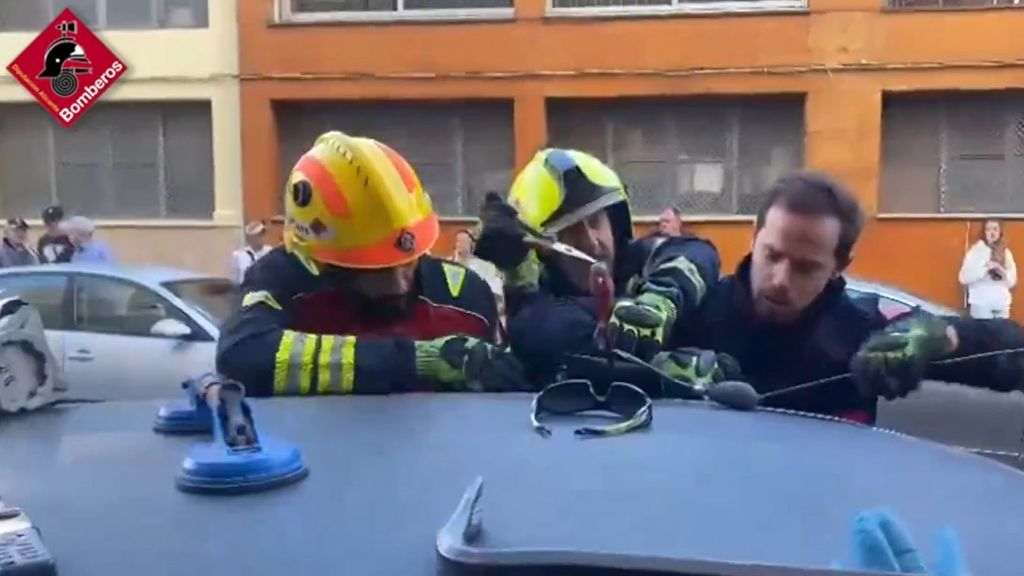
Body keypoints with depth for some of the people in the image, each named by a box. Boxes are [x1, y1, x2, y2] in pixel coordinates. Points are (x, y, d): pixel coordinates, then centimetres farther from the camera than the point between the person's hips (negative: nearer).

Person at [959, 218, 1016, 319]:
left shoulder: (1006, 253, 10)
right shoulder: (975, 251, -2)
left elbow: (1012, 281, 7)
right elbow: (964, 278, -11)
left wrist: (1002, 271, -11)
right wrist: (985, 269, -21)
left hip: (1002, 304, 4)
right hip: (981, 303, -4)